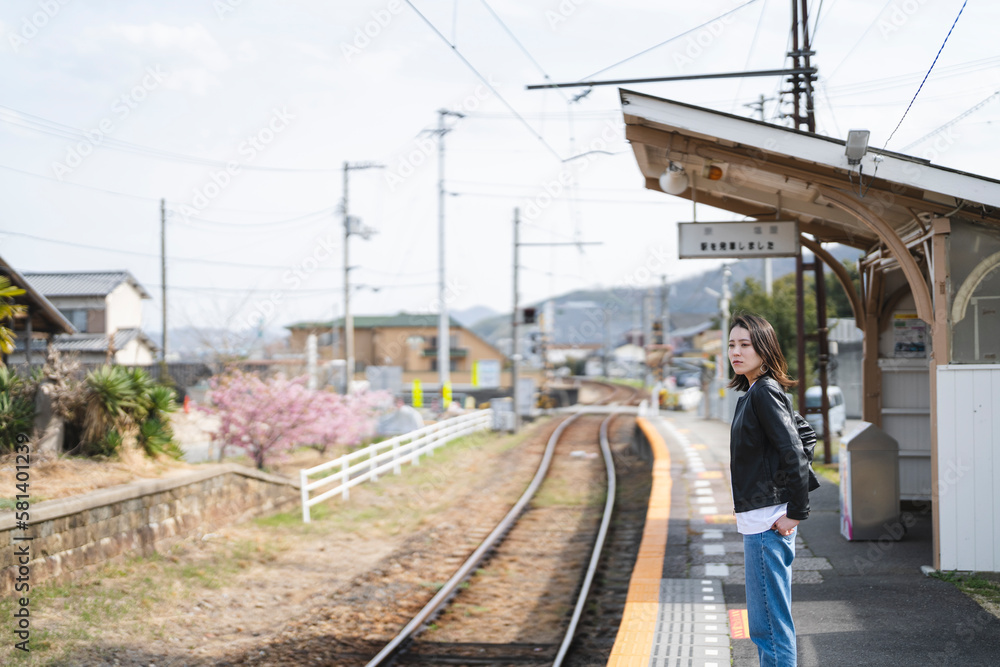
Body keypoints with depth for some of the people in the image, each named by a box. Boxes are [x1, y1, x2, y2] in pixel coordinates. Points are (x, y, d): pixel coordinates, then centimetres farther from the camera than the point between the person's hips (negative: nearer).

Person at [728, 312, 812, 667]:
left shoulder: (765, 393, -15)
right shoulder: (752, 392, 14)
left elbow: (795, 455, -21)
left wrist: (796, 512, -17)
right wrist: (793, 509, 19)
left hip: (767, 521, -10)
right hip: (757, 520, 10)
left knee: (769, 625, -5)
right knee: (767, 623, 18)